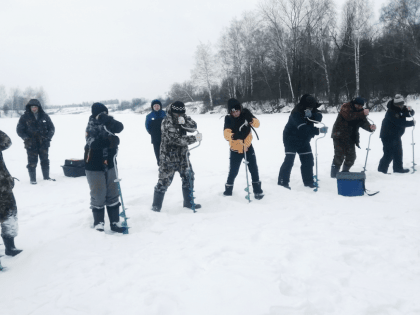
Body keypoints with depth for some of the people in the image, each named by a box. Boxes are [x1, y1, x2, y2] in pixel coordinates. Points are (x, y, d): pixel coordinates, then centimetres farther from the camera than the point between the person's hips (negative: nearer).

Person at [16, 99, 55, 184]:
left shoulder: (44, 116, 6)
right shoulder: (24, 117, 0)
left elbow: (52, 128, 11)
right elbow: (19, 130, 3)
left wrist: (48, 137, -3)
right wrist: (26, 138, -10)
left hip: (43, 143, 2)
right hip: (31, 145, -2)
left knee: (45, 161, 9)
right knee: (32, 162, 0)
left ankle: (46, 177, 21)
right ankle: (32, 179, 9)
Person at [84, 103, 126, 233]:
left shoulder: (108, 124, 2)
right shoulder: (91, 127, -11)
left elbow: (119, 127, -18)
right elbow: (93, 144, -26)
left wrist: (108, 120, -34)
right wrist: (109, 141, -36)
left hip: (109, 165, 5)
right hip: (94, 167, -5)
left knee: (113, 194, 8)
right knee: (98, 196, 1)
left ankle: (115, 222, 16)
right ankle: (98, 222, 19)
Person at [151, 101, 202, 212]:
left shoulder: (182, 118, 4)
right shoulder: (167, 122, -18)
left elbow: (194, 126, -8)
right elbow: (176, 139, -26)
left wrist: (184, 121, -27)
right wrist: (194, 138, -25)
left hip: (182, 155, 7)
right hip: (169, 157, -7)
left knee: (188, 177, 12)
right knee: (165, 180, -3)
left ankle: (188, 202, 27)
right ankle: (156, 205, 11)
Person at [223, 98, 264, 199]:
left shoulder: (245, 113, -9)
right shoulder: (228, 118, -13)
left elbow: (257, 124, -9)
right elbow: (226, 133, -24)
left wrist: (252, 120, -32)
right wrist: (232, 136, -47)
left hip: (248, 146, 1)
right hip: (235, 149, -1)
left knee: (254, 169, 2)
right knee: (233, 171, 6)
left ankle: (257, 190, 17)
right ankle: (228, 189, 28)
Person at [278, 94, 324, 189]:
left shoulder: (313, 110, -4)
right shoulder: (296, 113, -29)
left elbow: (319, 116, -22)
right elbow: (303, 129, -36)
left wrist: (311, 115, -42)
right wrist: (317, 130, -41)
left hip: (304, 140, 7)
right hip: (291, 139, -7)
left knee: (308, 159, 5)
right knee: (289, 159, -13)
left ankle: (308, 181, 16)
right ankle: (283, 182, -6)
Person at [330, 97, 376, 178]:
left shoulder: (361, 112, 11)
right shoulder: (346, 107, -8)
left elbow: (364, 123, -3)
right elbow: (349, 116, -28)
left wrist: (370, 127, -24)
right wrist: (362, 114, -33)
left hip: (351, 138, 7)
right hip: (340, 136, -7)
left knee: (351, 157, 7)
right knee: (339, 156, -11)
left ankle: (345, 172, 25)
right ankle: (334, 174, -1)